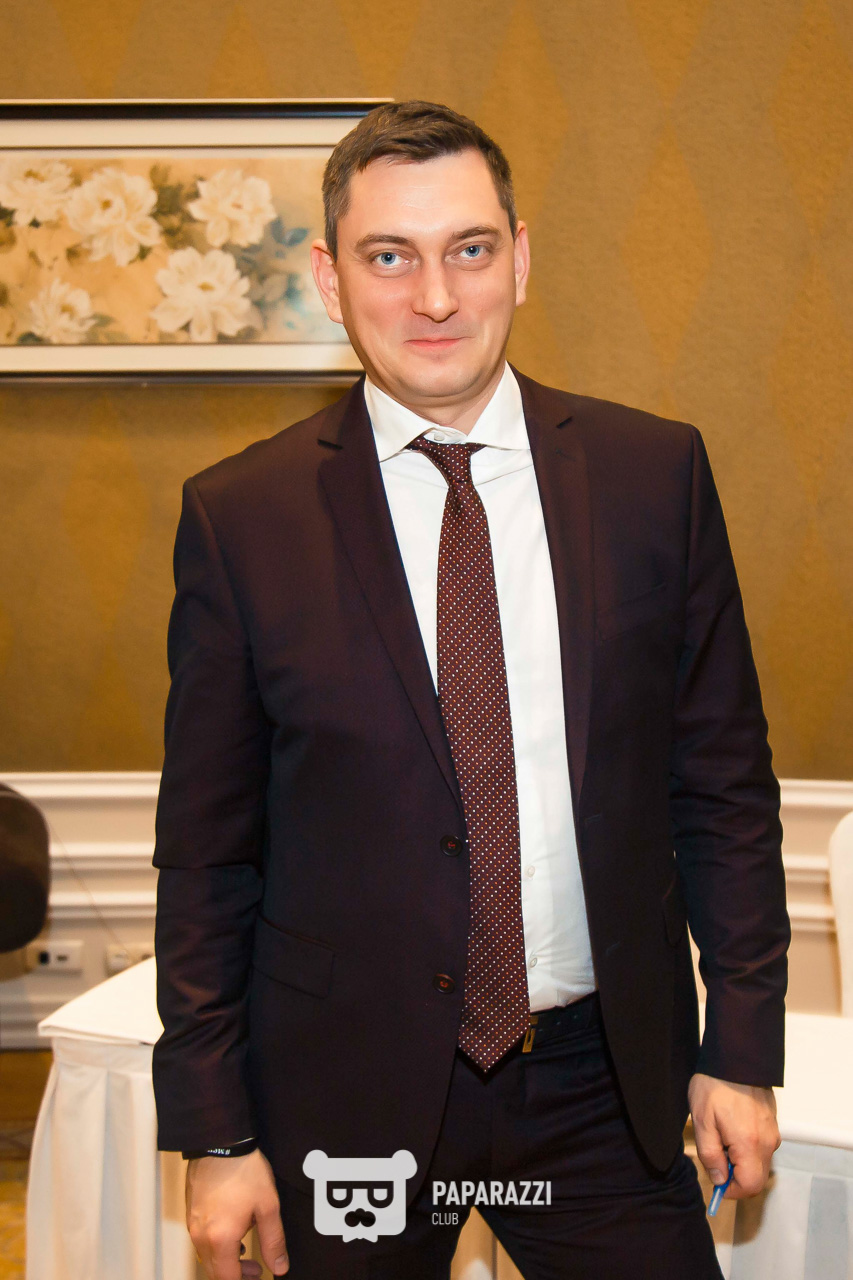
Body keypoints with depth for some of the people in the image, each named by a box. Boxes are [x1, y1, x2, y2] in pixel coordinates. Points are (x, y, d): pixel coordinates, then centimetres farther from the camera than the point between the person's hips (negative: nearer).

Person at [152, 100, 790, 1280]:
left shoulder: (655, 473, -2)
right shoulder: (240, 517, -6)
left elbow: (724, 781, 3)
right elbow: (207, 851, -2)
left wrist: (743, 1048, 2)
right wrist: (213, 1135, -2)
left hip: (605, 1084, 1)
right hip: (344, 1093, -1)